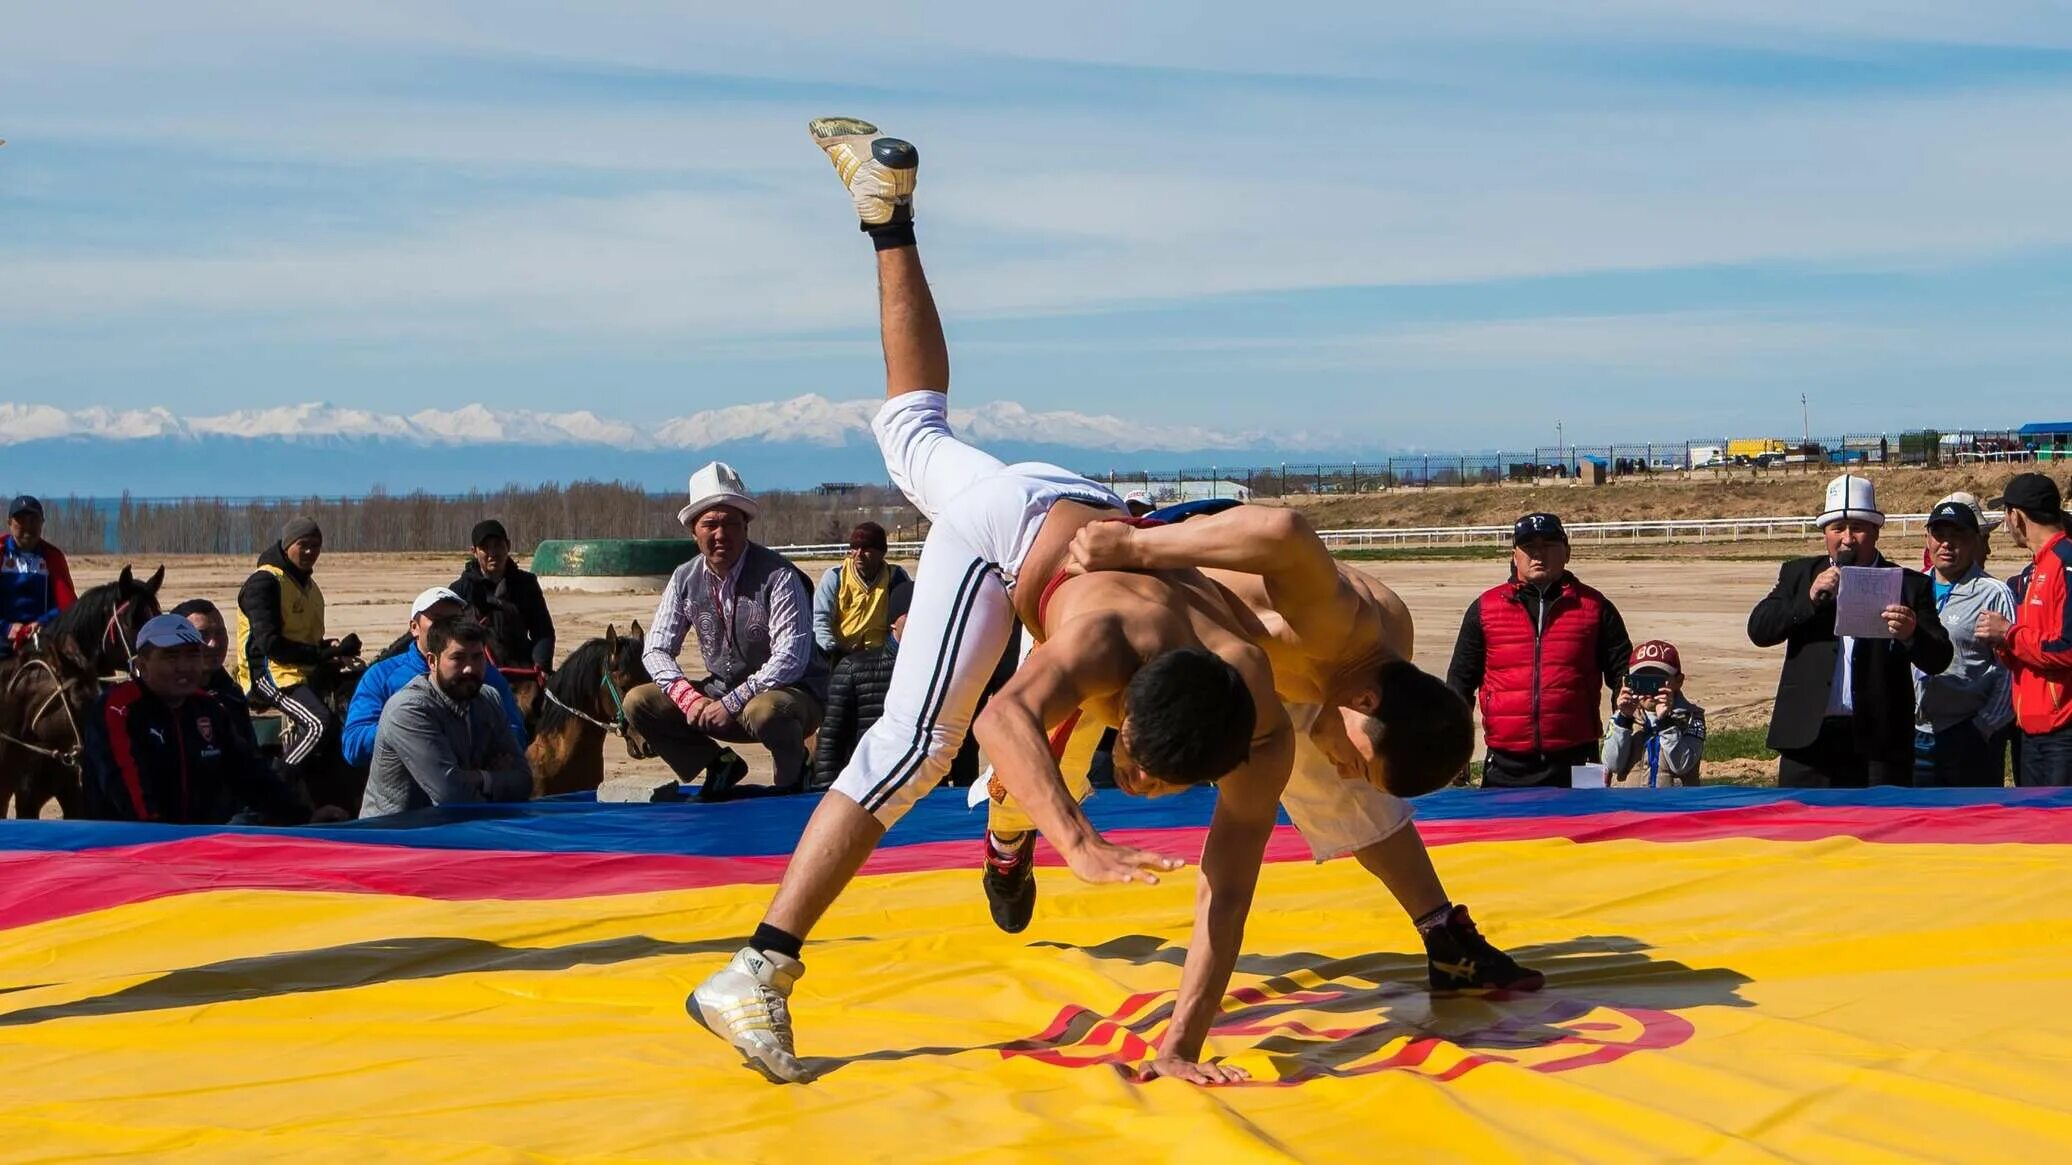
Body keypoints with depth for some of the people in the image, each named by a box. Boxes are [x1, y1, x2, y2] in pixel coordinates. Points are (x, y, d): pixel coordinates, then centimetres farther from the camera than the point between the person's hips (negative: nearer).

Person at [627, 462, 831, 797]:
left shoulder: (777, 576, -19)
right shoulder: (685, 580, -3)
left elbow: (792, 658, -25)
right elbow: (657, 649, -1)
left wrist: (732, 703, -30)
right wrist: (689, 697, -20)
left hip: (789, 691, -5)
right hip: (722, 691, 6)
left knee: (763, 711, -40)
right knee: (638, 703, -11)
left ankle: (794, 777, -7)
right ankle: (720, 767, 7)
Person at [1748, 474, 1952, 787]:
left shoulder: (1908, 585, 5)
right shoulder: (1799, 574, 11)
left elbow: (1939, 659, -1)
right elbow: (1758, 629, 1)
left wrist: (1911, 635, -24)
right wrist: (1809, 598, -13)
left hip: (1880, 742, -1)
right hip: (1808, 738, 2)